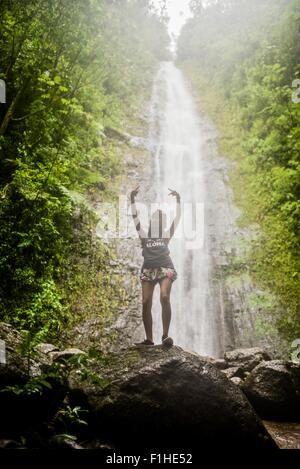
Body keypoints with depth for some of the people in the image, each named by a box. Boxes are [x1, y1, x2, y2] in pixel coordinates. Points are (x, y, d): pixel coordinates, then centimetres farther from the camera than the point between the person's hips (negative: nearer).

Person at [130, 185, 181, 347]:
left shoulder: (167, 234, 17)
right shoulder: (144, 235, 17)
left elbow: (177, 217, 10)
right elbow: (135, 217, 10)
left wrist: (178, 199, 2)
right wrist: (132, 199, 2)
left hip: (165, 269, -2)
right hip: (148, 270, 2)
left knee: (164, 297, -23)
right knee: (146, 303, -7)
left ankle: (165, 335, -24)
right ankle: (149, 338, -2)